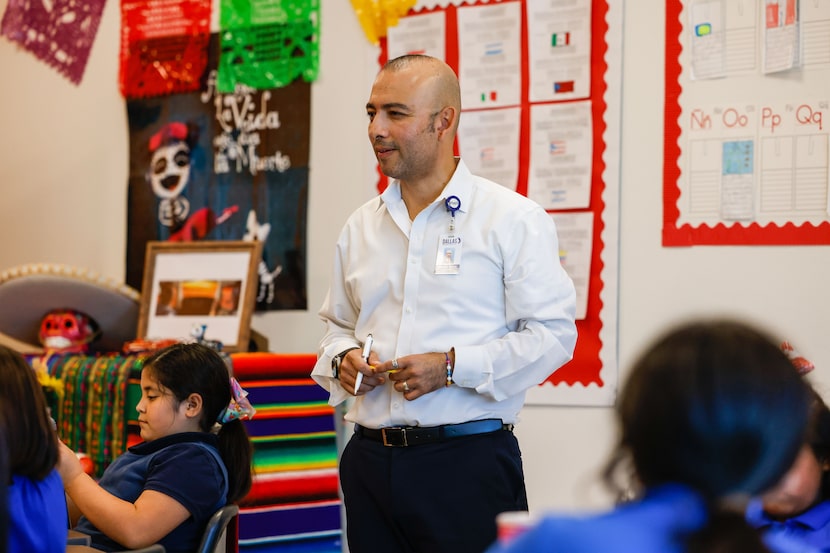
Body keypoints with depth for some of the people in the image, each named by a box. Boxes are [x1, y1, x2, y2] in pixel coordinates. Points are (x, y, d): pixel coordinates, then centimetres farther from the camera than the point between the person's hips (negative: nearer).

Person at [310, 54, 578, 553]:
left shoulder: (513, 219, -3)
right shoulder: (361, 227, 15)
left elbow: (552, 334, -9)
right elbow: (339, 323, 26)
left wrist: (452, 366, -17)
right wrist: (342, 358, 3)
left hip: (467, 460, -5)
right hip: (371, 461, 5)